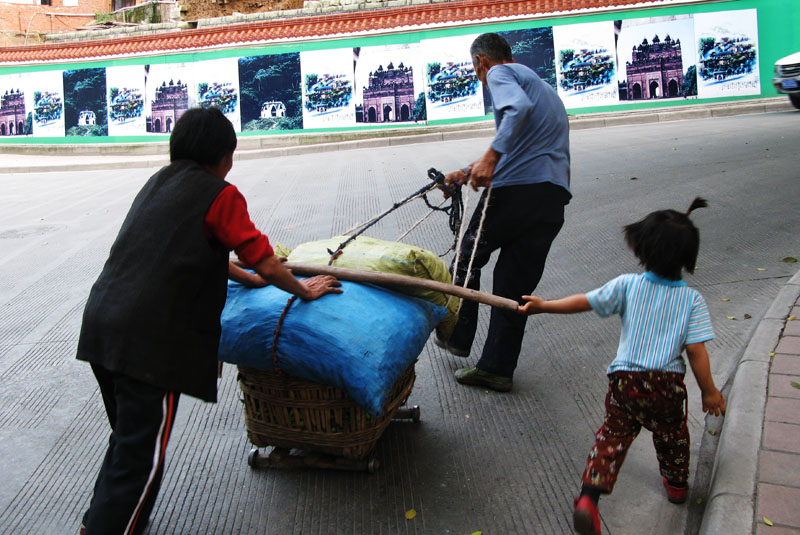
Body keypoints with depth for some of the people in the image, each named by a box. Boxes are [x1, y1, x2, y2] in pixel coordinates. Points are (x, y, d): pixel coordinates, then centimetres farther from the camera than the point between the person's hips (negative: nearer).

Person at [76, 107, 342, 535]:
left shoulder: (160, 181, 18)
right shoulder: (220, 194, -6)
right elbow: (264, 262, -8)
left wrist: (247, 278, 30)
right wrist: (303, 290, 9)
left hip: (101, 321, 9)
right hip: (149, 339, -9)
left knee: (128, 436, 25)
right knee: (141, 456, 2)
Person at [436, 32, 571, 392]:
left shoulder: (500, 73, 4)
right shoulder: (544, 88, 32)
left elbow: (519, 108, -20)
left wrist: (490, 156, -28)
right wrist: (469, 173, 36)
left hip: (517, 188, -7)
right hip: (555, 196, 7)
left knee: (468, 257, 15)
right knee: (515, 283, 10)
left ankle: (455, 337, 25)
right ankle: (497, 368, 13)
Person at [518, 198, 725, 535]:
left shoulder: (628, 285, -4)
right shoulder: (693, 299, -4)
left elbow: (584, 302, -4)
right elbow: (696, 351, -8)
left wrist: (543, 305, 7)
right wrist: (709, 392, 3)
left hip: (624, 380, 0)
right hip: (667, 383, 1)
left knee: (612, 436, 10)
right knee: (671, 434, 27)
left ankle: (589, 497, -5)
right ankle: (677, 485, 49)